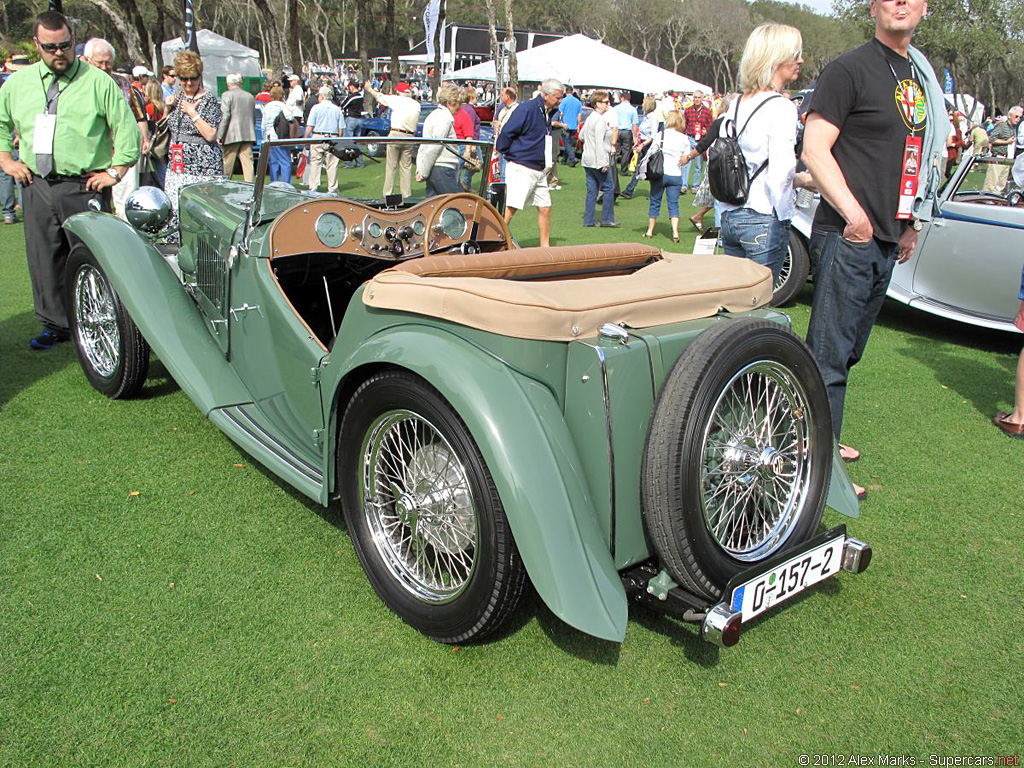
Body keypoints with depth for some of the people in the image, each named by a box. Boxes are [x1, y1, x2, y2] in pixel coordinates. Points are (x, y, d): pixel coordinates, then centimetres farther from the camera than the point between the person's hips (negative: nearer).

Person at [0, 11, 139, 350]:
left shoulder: (98, 82, 0)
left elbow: (128, 128, 0)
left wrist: (114, 172, -4)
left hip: (84, 186, -4)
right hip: (36, 186, 4)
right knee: (44, 260, 8)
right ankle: (55, 325, 20)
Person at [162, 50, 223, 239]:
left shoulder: (210, 100, -4)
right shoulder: (176, 97, 16)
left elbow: (210, 135, -12)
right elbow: (166, 129, 23)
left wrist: (192, 113, -15)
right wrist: (167, 109, 7)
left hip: (202, 166, -6)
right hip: (177, 165, 6)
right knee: (174, 208, 4)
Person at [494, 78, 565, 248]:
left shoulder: (546, 112, 14)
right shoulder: (527, 109, -14)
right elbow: (506, 132, -14)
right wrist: (505, 152, -3)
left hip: (539, 170, 9)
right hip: (521, 168, -9)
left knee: (545, 208, 9)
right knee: (510, 208, -12)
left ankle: (545, 246, 18)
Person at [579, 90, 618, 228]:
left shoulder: (590, 118, 13)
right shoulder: (600, 120, -15)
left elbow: (581, 135, 23)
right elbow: (599, 142, -21)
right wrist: (603, 163, -22)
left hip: (588, 160, 9)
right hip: (598, 160, -9)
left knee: (592, 190, 10)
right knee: (609, 187, 1)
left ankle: (588, 220, 9)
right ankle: (607, 219, 5)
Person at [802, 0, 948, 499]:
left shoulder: (920, 76, 17)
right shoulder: (850, 70, -7)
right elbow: (814, 149, -14)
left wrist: (910, 224, 20)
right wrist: (851, 211, -25)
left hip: (887, 239, 8)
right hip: (846, 236, -8)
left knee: (848, 350, 16)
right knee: (830, 355, -5)